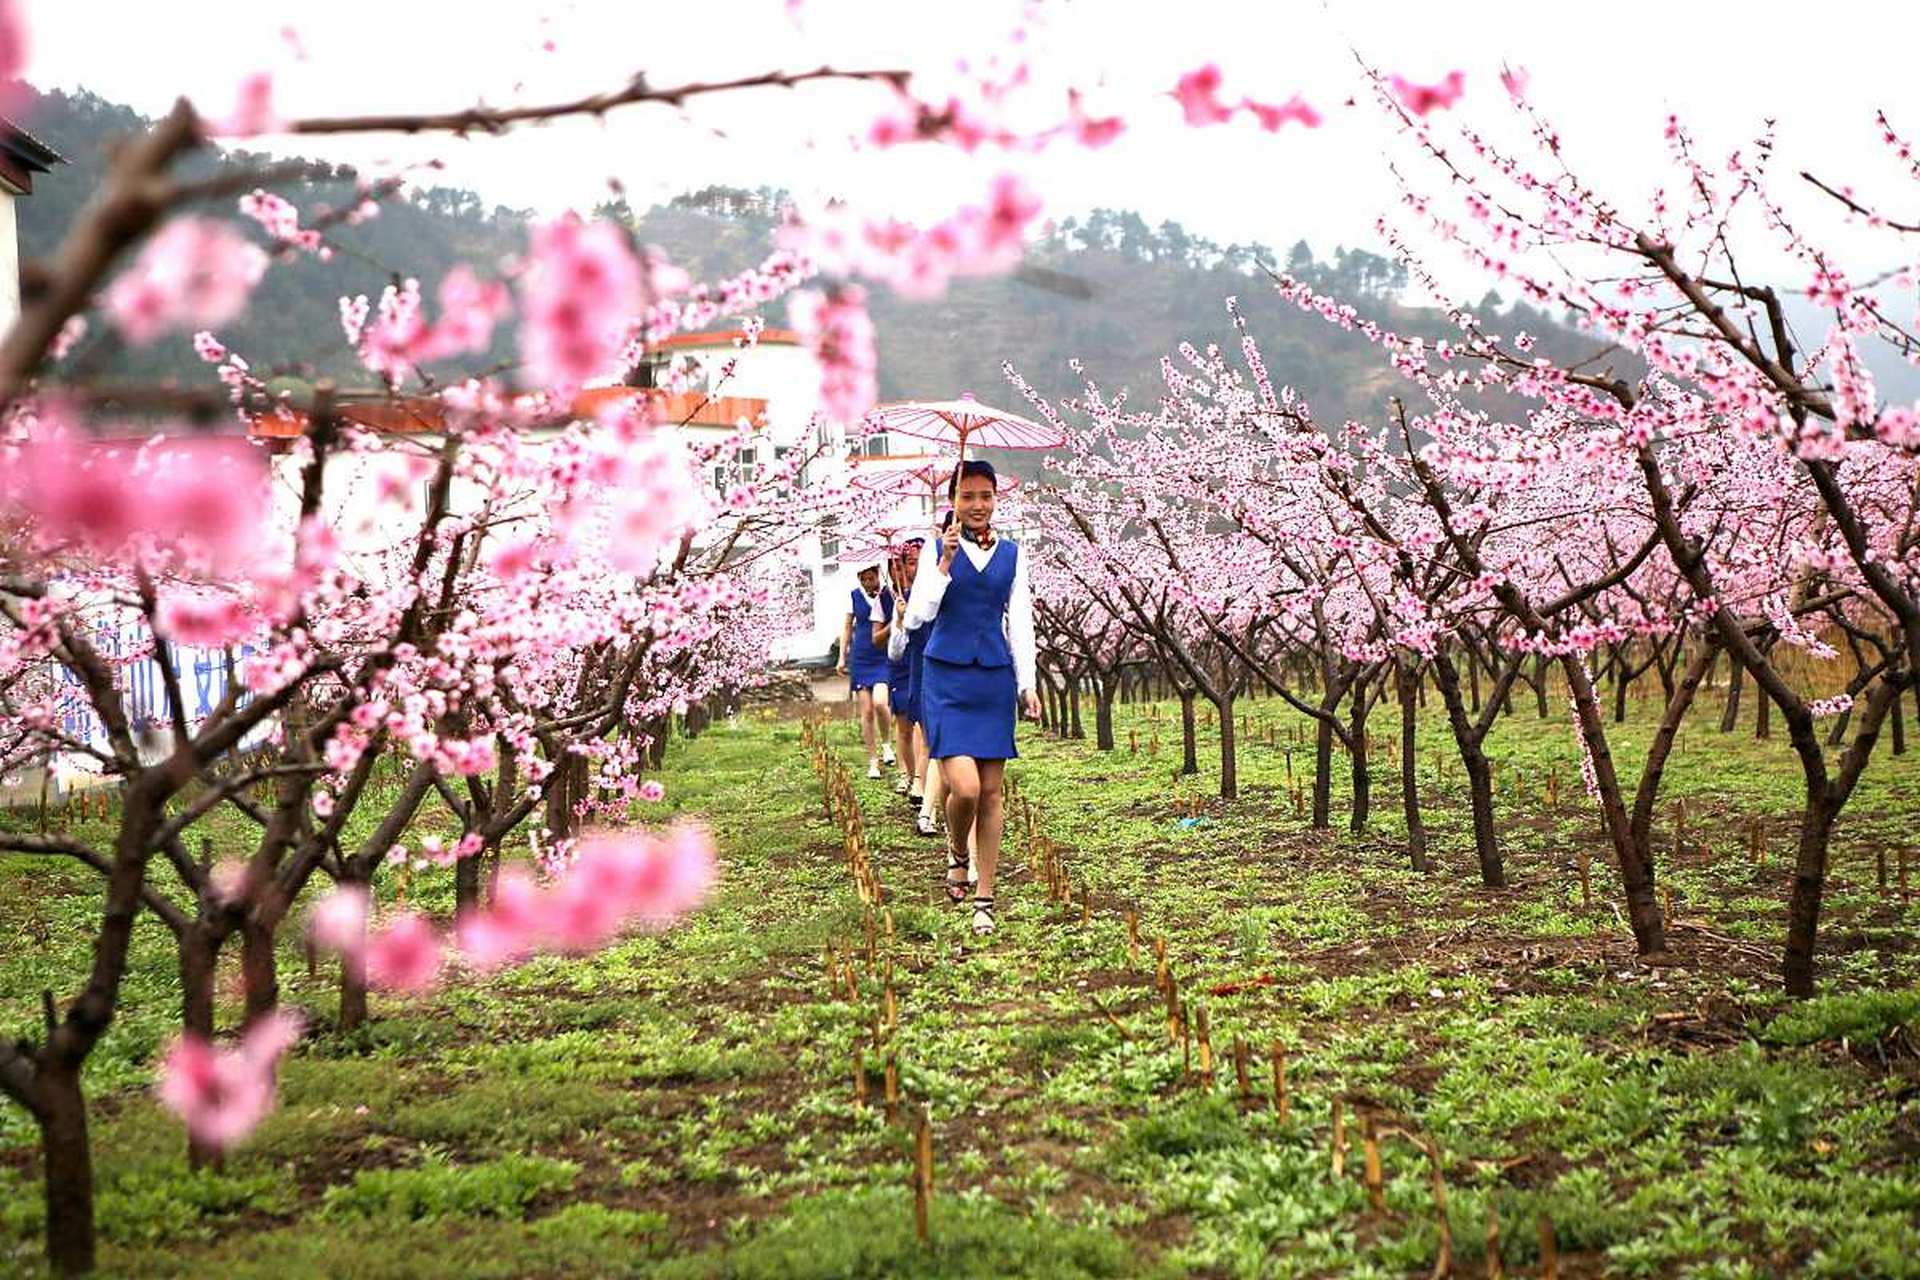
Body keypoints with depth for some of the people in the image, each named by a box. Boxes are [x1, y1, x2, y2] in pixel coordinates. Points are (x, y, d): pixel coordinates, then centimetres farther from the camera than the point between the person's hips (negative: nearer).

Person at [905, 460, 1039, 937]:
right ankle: (956, 853, 17)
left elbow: (1020, 623, 10)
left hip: (995, 678, 3)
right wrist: (946, 561, -18)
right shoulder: (937, 549, 1)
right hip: (947, 677, -3)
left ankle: (984, 901, 12)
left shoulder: (1011, 554, 8)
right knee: (964, 787, -16)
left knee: (992, 793, 4)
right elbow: (920, 612, -9)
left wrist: (1027, 684, 5)